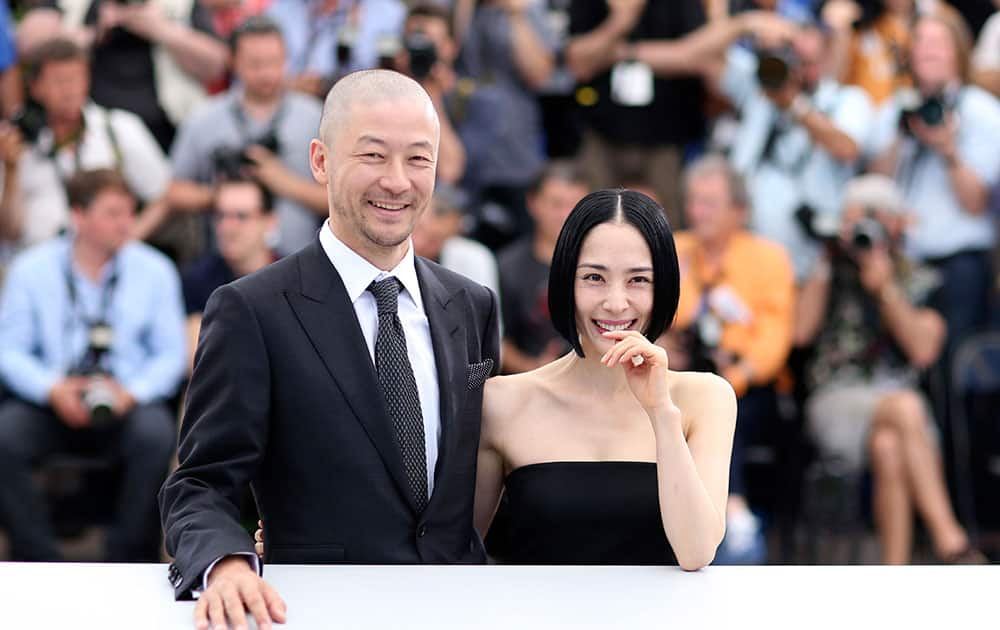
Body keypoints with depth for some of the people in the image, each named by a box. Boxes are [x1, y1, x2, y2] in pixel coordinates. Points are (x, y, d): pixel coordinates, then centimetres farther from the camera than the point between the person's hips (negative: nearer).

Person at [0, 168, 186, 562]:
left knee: (156, 436, -34)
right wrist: (52, 390, -15)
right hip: (51, 405, 0)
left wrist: (132, 393, -15)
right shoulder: (32, 270, 3)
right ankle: (40, 563, -21)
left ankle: (129, 566, -21)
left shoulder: (154, 271, 4)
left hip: (128, 404, 0)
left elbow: (171, 353, 4)